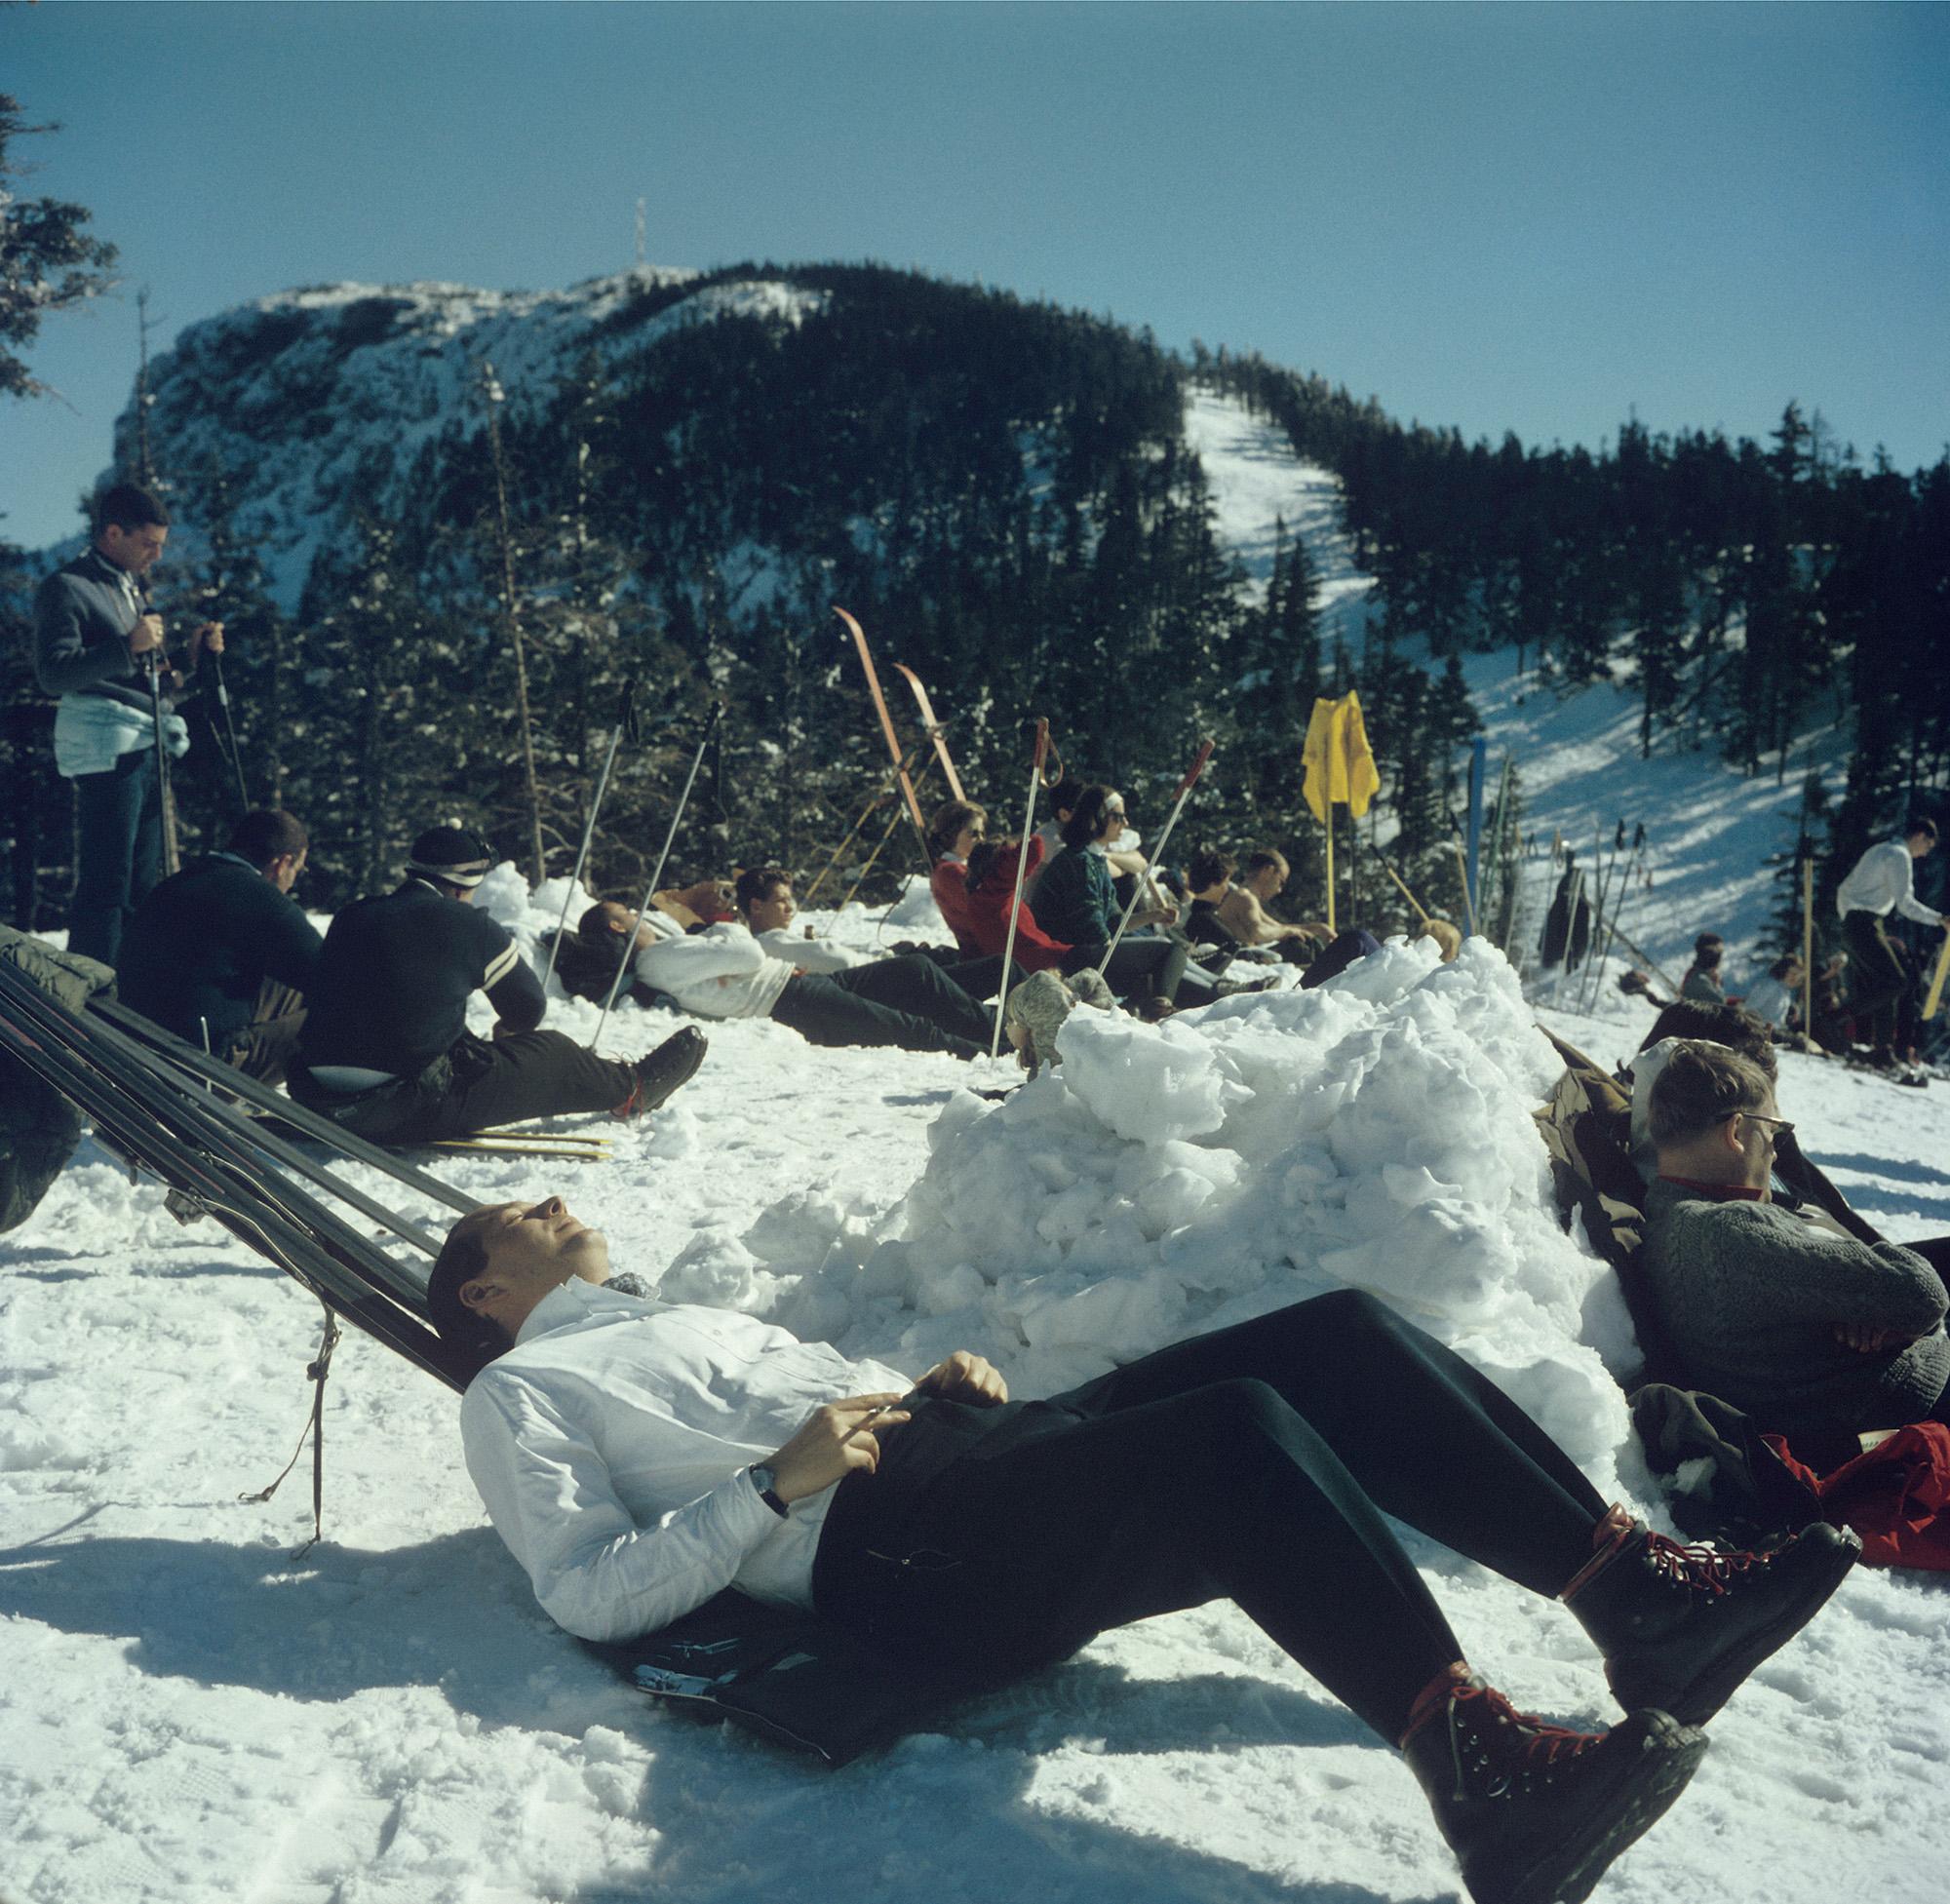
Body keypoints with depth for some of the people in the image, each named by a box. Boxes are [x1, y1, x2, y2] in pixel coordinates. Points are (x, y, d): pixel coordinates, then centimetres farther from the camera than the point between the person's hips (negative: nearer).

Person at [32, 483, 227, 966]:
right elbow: (53, 674, -14)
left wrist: (191, 655, 7)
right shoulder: (68, 588, -4)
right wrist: (127, 647, -23)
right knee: (105, 883, -11)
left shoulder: (134, 590, 22)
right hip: (106, 748, -9)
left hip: (149, 746, 9)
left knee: (141, 884, 10)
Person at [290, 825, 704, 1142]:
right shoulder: (469, 927, -6)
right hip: (409, 1112, -6)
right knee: (548, 1053, 12)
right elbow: (530, 1007, 9)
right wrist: (507, 1031, 35)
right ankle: (631, 1090, 37)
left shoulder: (349, 918, 10)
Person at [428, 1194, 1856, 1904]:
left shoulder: (693, 1322, 36)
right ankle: (1477, 1764, -41)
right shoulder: (522, 1391, 12)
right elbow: (588, 1595, -3)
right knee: (1238, 1431, -34)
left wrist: (941, 1386, 11)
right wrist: (776, 1485, -12)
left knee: (1341, 1333, -11)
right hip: (891, 1548, -8)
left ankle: (1639, 1592, -13)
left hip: (982, 1447, 8)